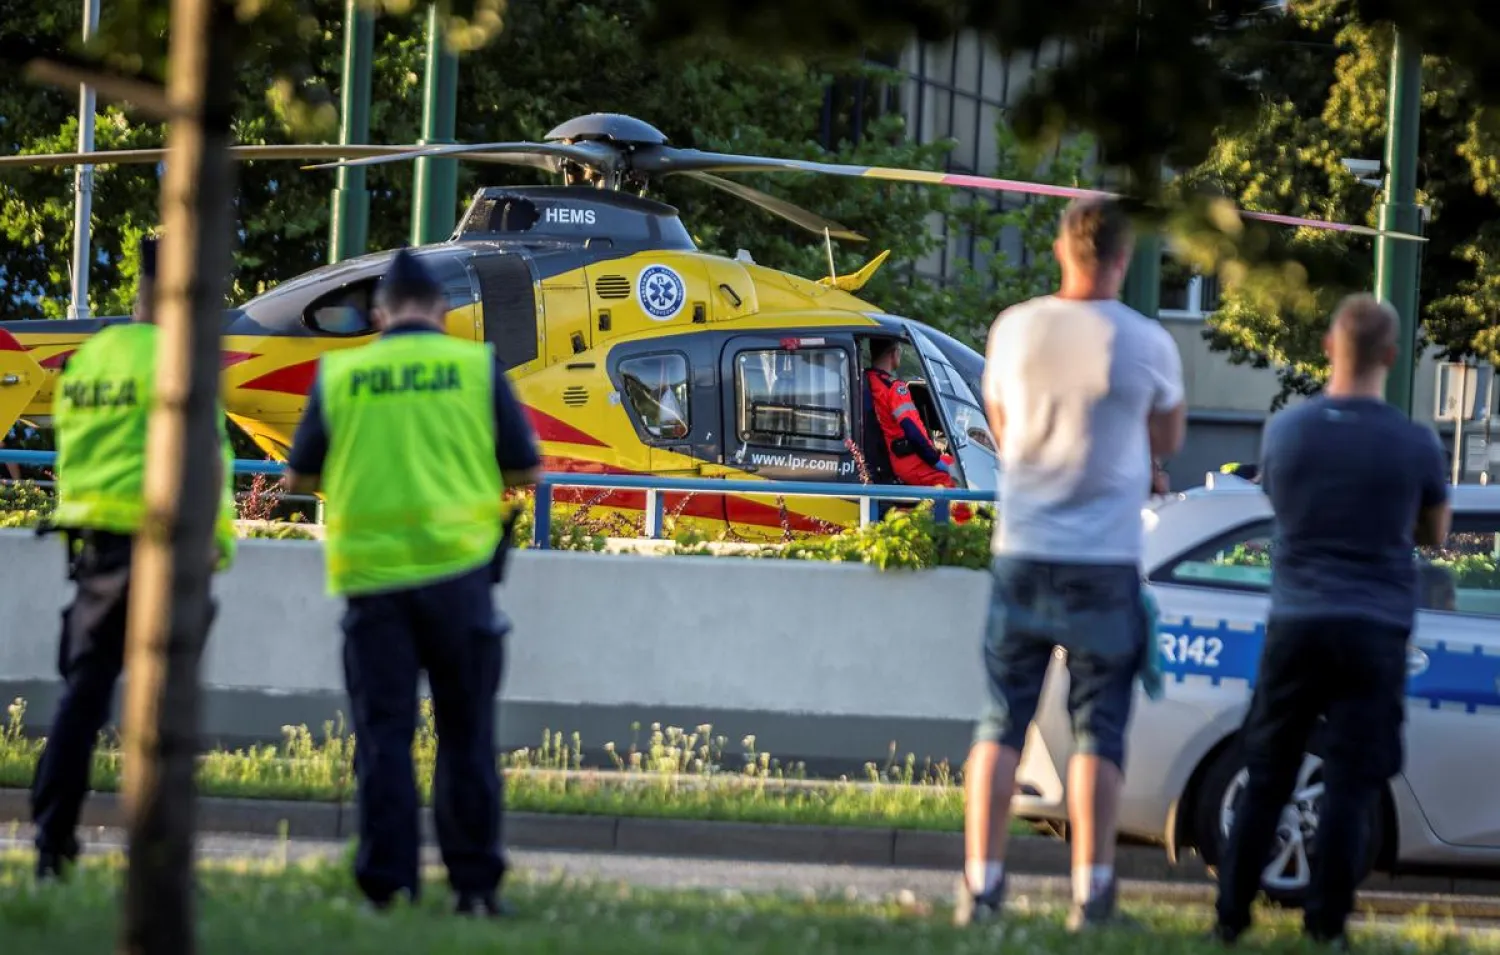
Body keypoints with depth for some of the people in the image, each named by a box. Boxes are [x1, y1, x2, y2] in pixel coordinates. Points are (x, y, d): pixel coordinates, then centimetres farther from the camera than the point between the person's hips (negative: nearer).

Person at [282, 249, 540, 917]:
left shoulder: (339, 375, 4)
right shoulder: (476, 366, 1)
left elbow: (300, 478, 11)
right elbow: (525, 470, 6)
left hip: (370, 572, 0)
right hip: (456, 567, 0)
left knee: (383, 732, 3)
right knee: (465, 735, 7)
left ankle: (386, 883, -3)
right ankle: (474, 882, 5)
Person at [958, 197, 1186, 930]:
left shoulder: (1014, 329, 0)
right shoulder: (1146, 344, -7)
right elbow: (1166, 441, 8)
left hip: (1021, 553, 2)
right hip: (1105, 564, -2)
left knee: (1002, 721, 8)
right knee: (1098, 731, 3)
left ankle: (981, 883, 3)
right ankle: (1090, 893, -1)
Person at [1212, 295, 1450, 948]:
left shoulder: (1285, 431, -2)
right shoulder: (1415, 445, -6)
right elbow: (1433, 534, 9)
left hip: (1296, 624, 2)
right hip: (1376, 630, -2)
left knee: (1266, 780, 10)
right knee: (1350, 785, 1)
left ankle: (1231, 918, 11)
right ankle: (1325, 926, -2)